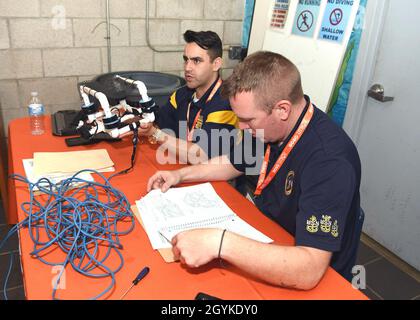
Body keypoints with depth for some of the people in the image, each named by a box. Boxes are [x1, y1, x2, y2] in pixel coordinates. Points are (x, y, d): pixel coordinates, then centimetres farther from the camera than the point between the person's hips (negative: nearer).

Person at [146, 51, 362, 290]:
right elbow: (233, 163, 11)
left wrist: (219, 242, -44)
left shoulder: (330, 161, -33)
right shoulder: (270, 126, -9)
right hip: (266, 242, 6)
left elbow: (308, 271, -39)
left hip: (318, 282, -6)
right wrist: (181, 175, -1)